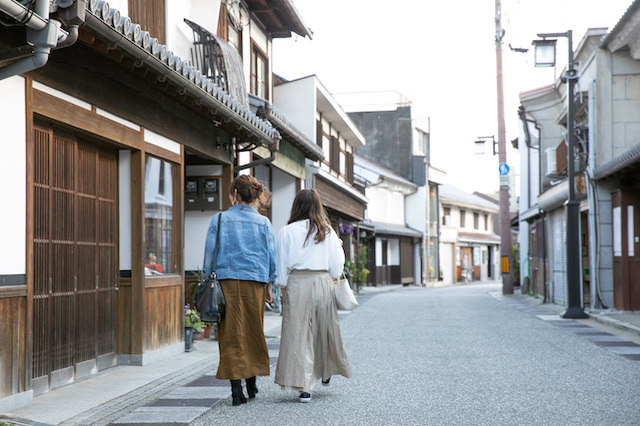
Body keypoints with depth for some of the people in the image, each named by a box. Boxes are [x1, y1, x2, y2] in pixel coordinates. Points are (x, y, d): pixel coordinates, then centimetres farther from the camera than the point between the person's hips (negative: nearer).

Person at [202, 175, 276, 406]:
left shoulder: (220, 220, 0)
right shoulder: (263, 223, 4)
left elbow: (210, 253, 0)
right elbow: (271, 256, 6)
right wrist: (269, 286, 14)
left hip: (227, 280, -1)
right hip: (255, 282, 2)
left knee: (231, 335, 1)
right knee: (253, 332, 15)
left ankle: (236, 389, -4)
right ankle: (251, 383, 25)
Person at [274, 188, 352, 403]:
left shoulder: (287, 232, -2)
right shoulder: (328, 232, 2)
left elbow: (282, 266, 0)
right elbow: (336, 264, 5)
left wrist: (284, 290, 9)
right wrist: (338, 246, 23)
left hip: (297, 283, -2)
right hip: (323, 282, 2)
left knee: (298, 333, 0)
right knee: (325, 329, 20)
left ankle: (304, 387, -4)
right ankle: (326, 373, 39)